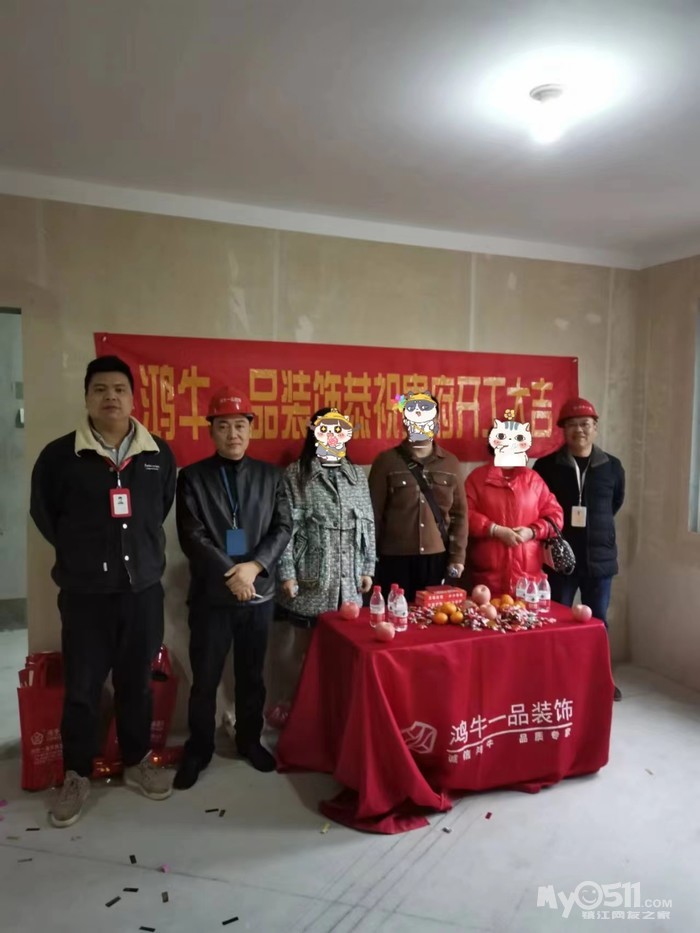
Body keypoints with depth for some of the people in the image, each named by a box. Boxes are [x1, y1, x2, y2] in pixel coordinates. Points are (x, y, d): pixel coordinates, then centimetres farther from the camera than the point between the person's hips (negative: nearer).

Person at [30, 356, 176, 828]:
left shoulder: (159, 454, -1)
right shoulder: (60, 455, -8)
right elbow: (43, 512, 5)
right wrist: (80, 552, 9)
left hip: (143, 587, 2)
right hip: (85, 592, -2)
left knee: (137, 681, 15)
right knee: (82, 686, 9)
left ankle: (137, 762, 34)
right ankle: (77, 775, 29)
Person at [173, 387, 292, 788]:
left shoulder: (270, 475, 5)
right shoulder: (192, 477, -1)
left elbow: (283, 528, 0)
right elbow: (192, 536, -9)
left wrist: (253, 567, -14)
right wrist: (230, 574, -16)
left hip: (259, 593, 2)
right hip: (211, 595, -2)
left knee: (252, 675, 15)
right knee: (205, 679, 8)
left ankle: (250, 740, 34)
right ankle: (199, 749, 27)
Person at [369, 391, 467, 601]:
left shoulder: (450, 462, 8)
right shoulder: (387, 461, -1)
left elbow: (459, 512, 8)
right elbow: (374, 512, -2)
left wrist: (457, 555, 2)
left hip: (437, 557, 3)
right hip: (395, 558, -2)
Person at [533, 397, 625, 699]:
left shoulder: (612, 467, 2)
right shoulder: (546, 466, -5)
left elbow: (615, 505, 17)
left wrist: (596, 527, 12)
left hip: (599, 558, 2)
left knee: (598, 620, 14)